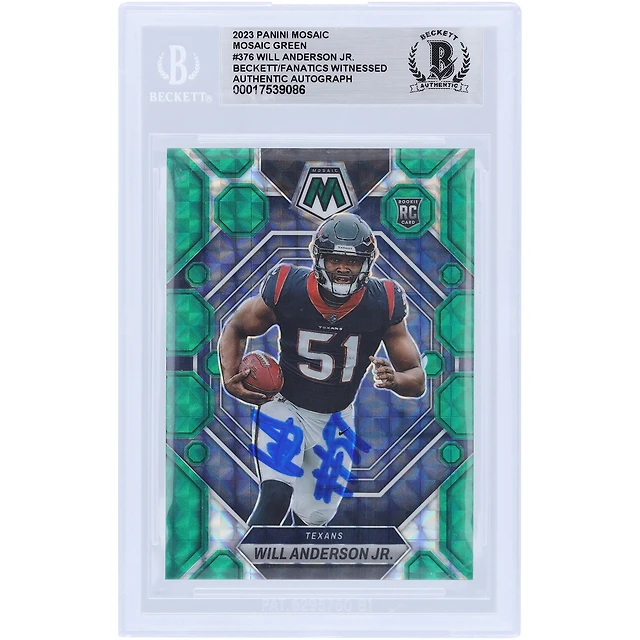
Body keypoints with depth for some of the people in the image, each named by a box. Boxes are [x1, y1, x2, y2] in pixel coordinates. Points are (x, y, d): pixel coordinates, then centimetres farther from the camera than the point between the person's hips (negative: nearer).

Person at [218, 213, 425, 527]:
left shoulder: (383, 305, -18)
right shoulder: (286, 289, -20)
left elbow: (417, 380, -12)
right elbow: (236, 328, -1)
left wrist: (394, 379, -35)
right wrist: (230, 379, -17)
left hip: (336, 418, 2)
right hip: (284, 405, -2)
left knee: (314, 516, 13)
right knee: (276, 496, -23)